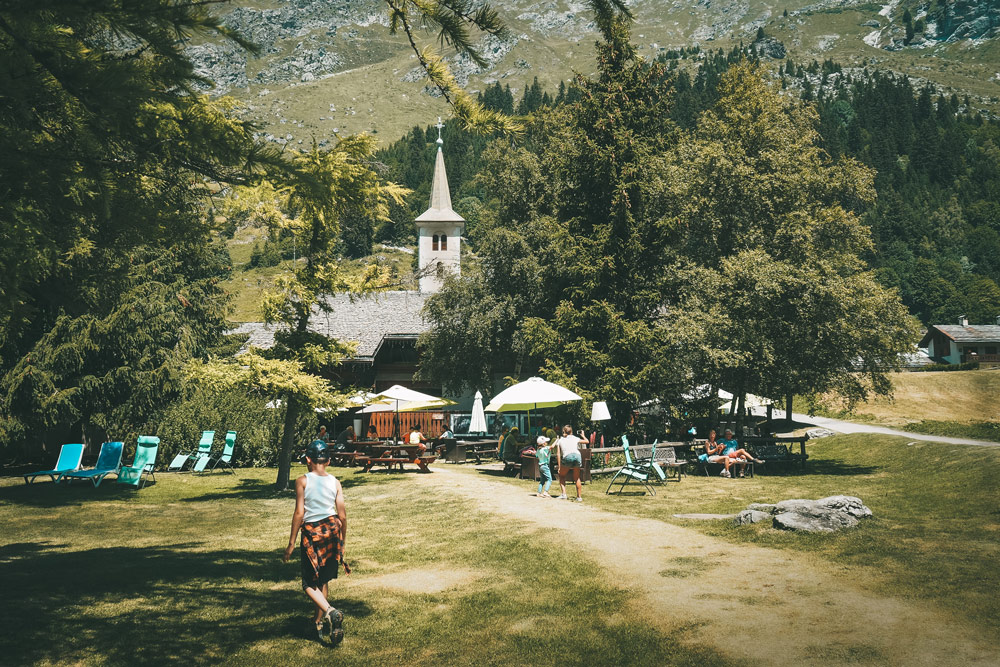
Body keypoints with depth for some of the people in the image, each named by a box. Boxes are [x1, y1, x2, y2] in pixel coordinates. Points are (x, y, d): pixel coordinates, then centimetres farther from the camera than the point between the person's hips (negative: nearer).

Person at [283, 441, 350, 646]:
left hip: (311, 532, -4)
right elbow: (342, 516, 1)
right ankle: (320, 621, 26)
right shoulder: (335, 482, 0)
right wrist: (342, 541, 15)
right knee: (323, 579, 19)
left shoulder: (302, 481, -8)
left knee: (309, 584, 3)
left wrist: (291, 543, -4)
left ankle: (330, 612, -21)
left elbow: (299, 513, -11)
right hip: (332, 529, 4)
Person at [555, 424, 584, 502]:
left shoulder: (559, 440, 22)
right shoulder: (575, 438, 24)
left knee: (561, 475, 19)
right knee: (577, 478, 18)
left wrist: (559, 466, 10)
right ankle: (579, 497, 15)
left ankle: (564, 494, 5)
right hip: (577, 455, 2)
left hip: (567, 457, -2)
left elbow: (558, 454, 13)